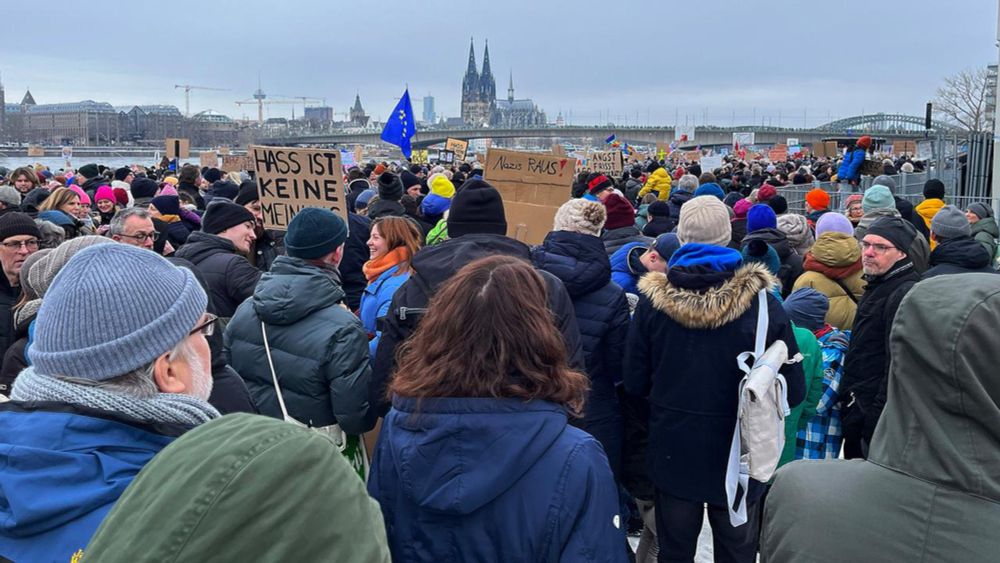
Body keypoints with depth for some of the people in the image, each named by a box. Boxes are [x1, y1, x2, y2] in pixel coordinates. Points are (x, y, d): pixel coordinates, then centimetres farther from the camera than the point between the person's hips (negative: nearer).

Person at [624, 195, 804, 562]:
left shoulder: (653, 298, -12)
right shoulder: (760, 301, -15)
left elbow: (635, 383, -5)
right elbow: (792, 390, -10)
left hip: (672, 453, 1)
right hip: (738, 454, -1)